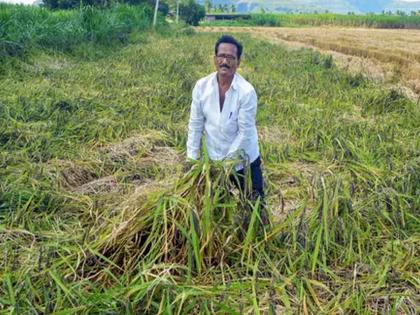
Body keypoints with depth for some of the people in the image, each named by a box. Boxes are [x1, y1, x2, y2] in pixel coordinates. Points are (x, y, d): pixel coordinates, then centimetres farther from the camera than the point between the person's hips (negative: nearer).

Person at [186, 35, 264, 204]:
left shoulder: (247, 91, -19)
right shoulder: (201, 86, -9)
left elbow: (245, 132, -18)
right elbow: (195, 125, -4)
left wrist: (226, 161, -17)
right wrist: (192, 160, -6)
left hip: (244, 162, -3)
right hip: (214, 162, 3)